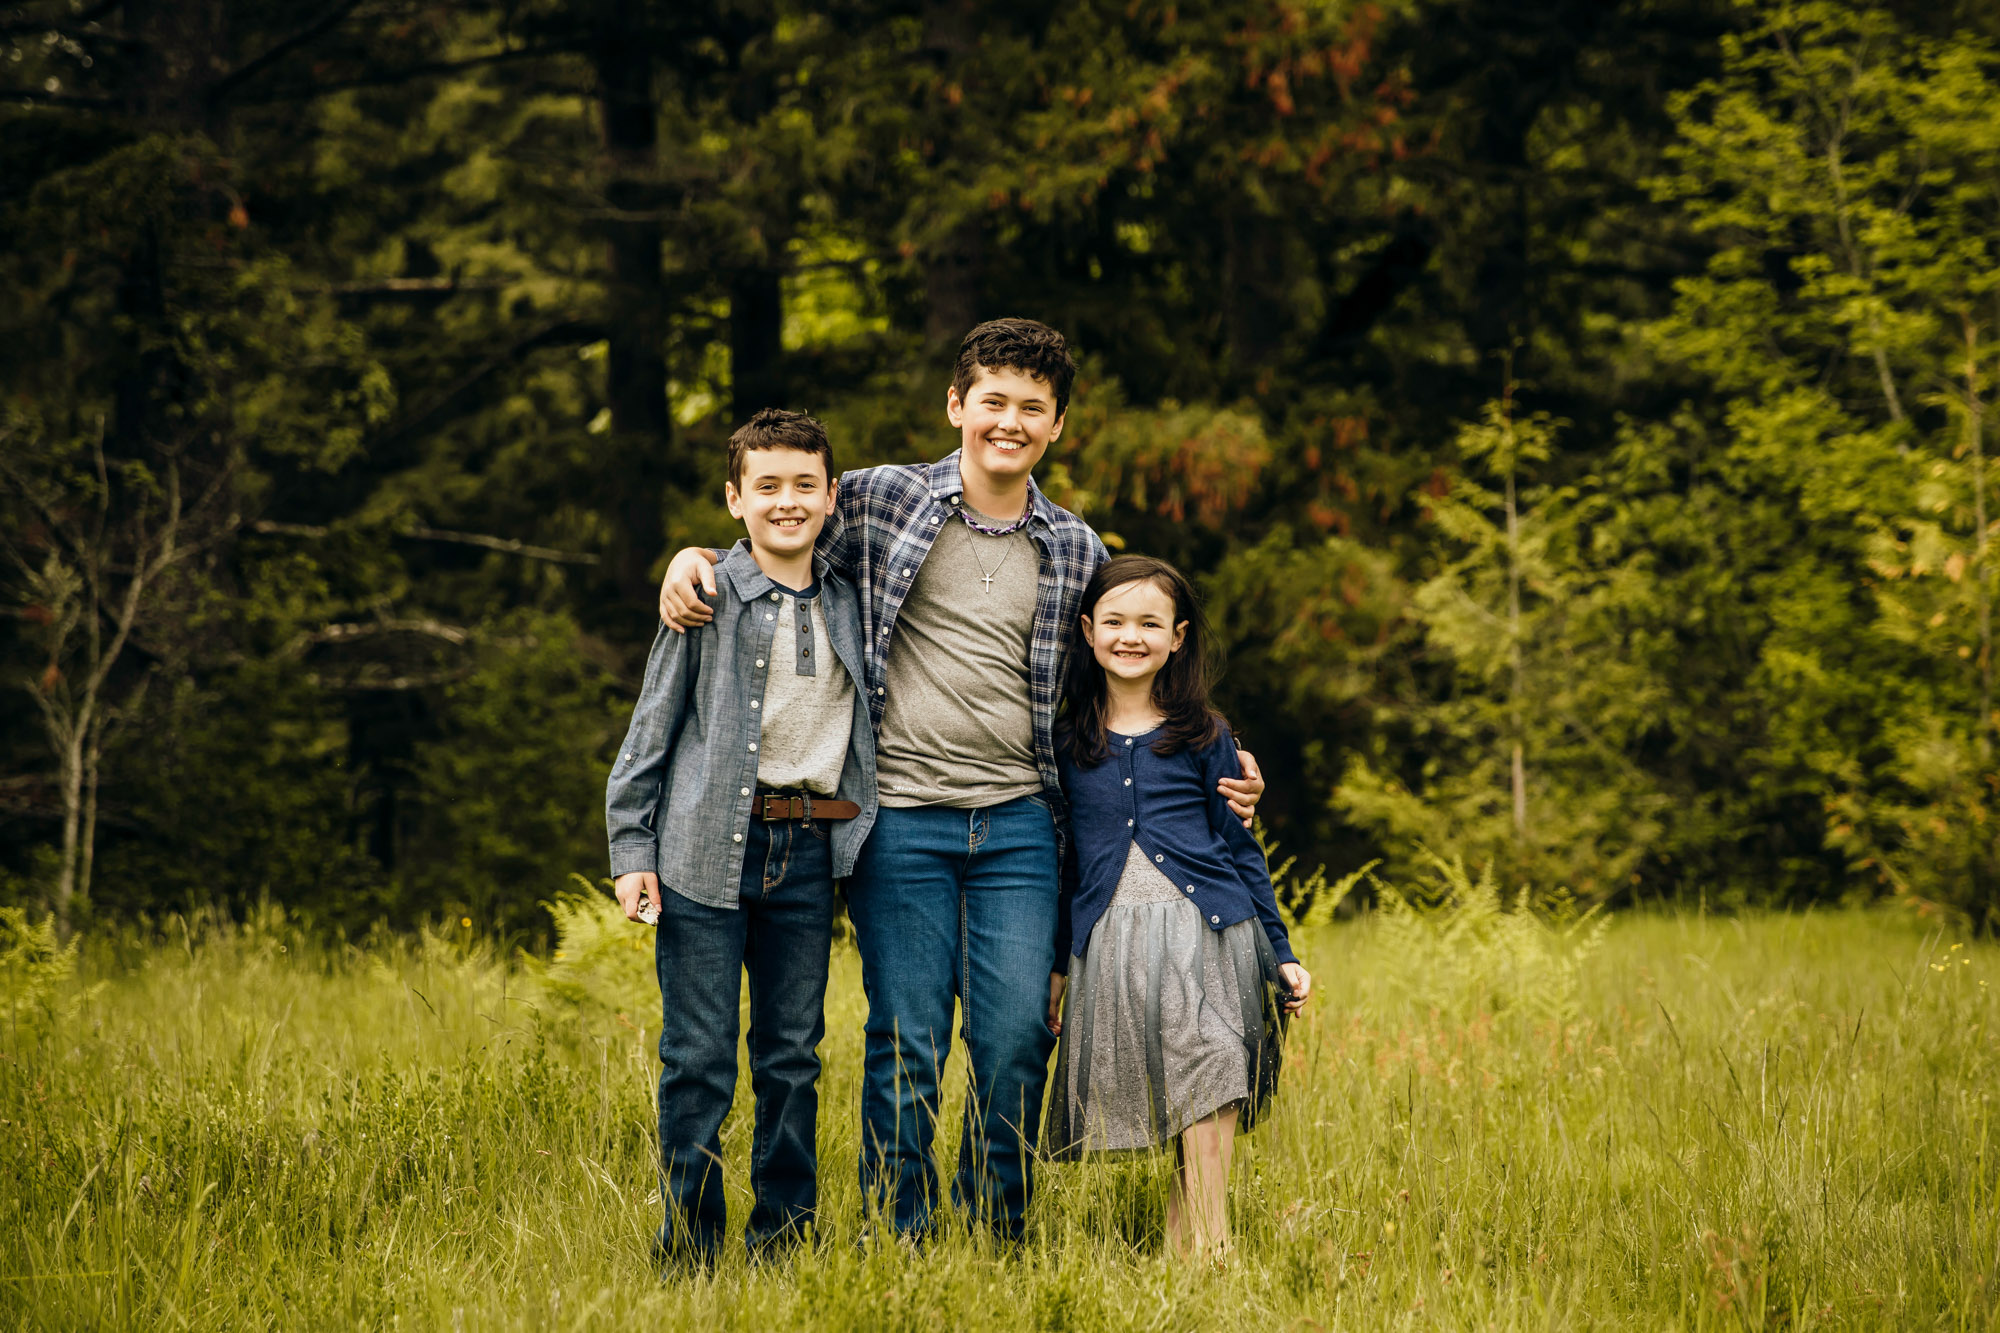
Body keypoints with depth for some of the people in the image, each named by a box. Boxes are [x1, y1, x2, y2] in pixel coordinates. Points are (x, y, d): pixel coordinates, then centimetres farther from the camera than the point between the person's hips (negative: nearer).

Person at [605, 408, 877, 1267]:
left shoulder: (848, 601, 10)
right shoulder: (708, 597, -1)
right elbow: (651, 730, 1)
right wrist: (631, 852, -3)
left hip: (809, 852, 4)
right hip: (710, 850, -4)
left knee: (793, 1057, 8)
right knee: (699, 1060, -1)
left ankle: (782, 1243, 17)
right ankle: (689, 1251, 7)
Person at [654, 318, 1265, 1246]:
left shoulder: (1076, 553, 11)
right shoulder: (880, 501, 3)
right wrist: (693, 559, -6)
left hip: (1019, 821, 2)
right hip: (902, 816, -2)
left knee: (1018, 1038, -1)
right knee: (906, 1045, 0)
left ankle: (999, 1241, 14)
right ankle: (896, 1242, 13)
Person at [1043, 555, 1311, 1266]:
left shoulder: (1203, 738, 7)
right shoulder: (1067, 740, 11)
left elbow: (1240, 849, 11)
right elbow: (1059, 860, 17)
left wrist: (1281, 955, 9)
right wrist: (1057, 965, 17)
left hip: (1206, 933, -1)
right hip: (1109, 942, 1)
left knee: (1207, 1103, -12)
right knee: (1146, 1106, -5)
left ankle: (1200, 1256, -12)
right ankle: (1193, 1255, -2)